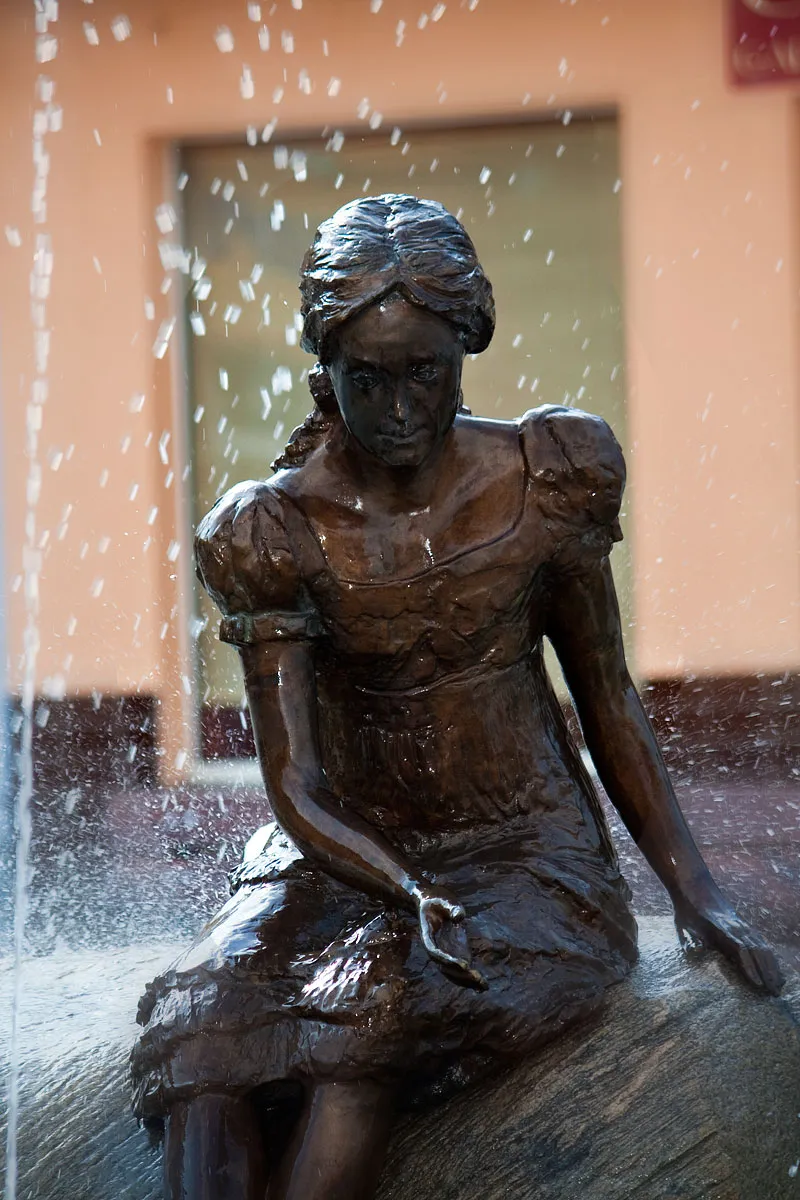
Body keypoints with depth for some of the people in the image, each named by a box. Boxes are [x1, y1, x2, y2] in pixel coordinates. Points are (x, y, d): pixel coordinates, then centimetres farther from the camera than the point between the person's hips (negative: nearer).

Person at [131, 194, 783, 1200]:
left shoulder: (544, 484, -4)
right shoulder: (276, 532, -7)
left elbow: (609, 704, 7)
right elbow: (294, 785, -11)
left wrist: (694, 890, -1)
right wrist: (410, 897, -28)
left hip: (527, 853, -1)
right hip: (345, 854, 1)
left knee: (381, 1006, -34)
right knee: (205, 1024, -31)